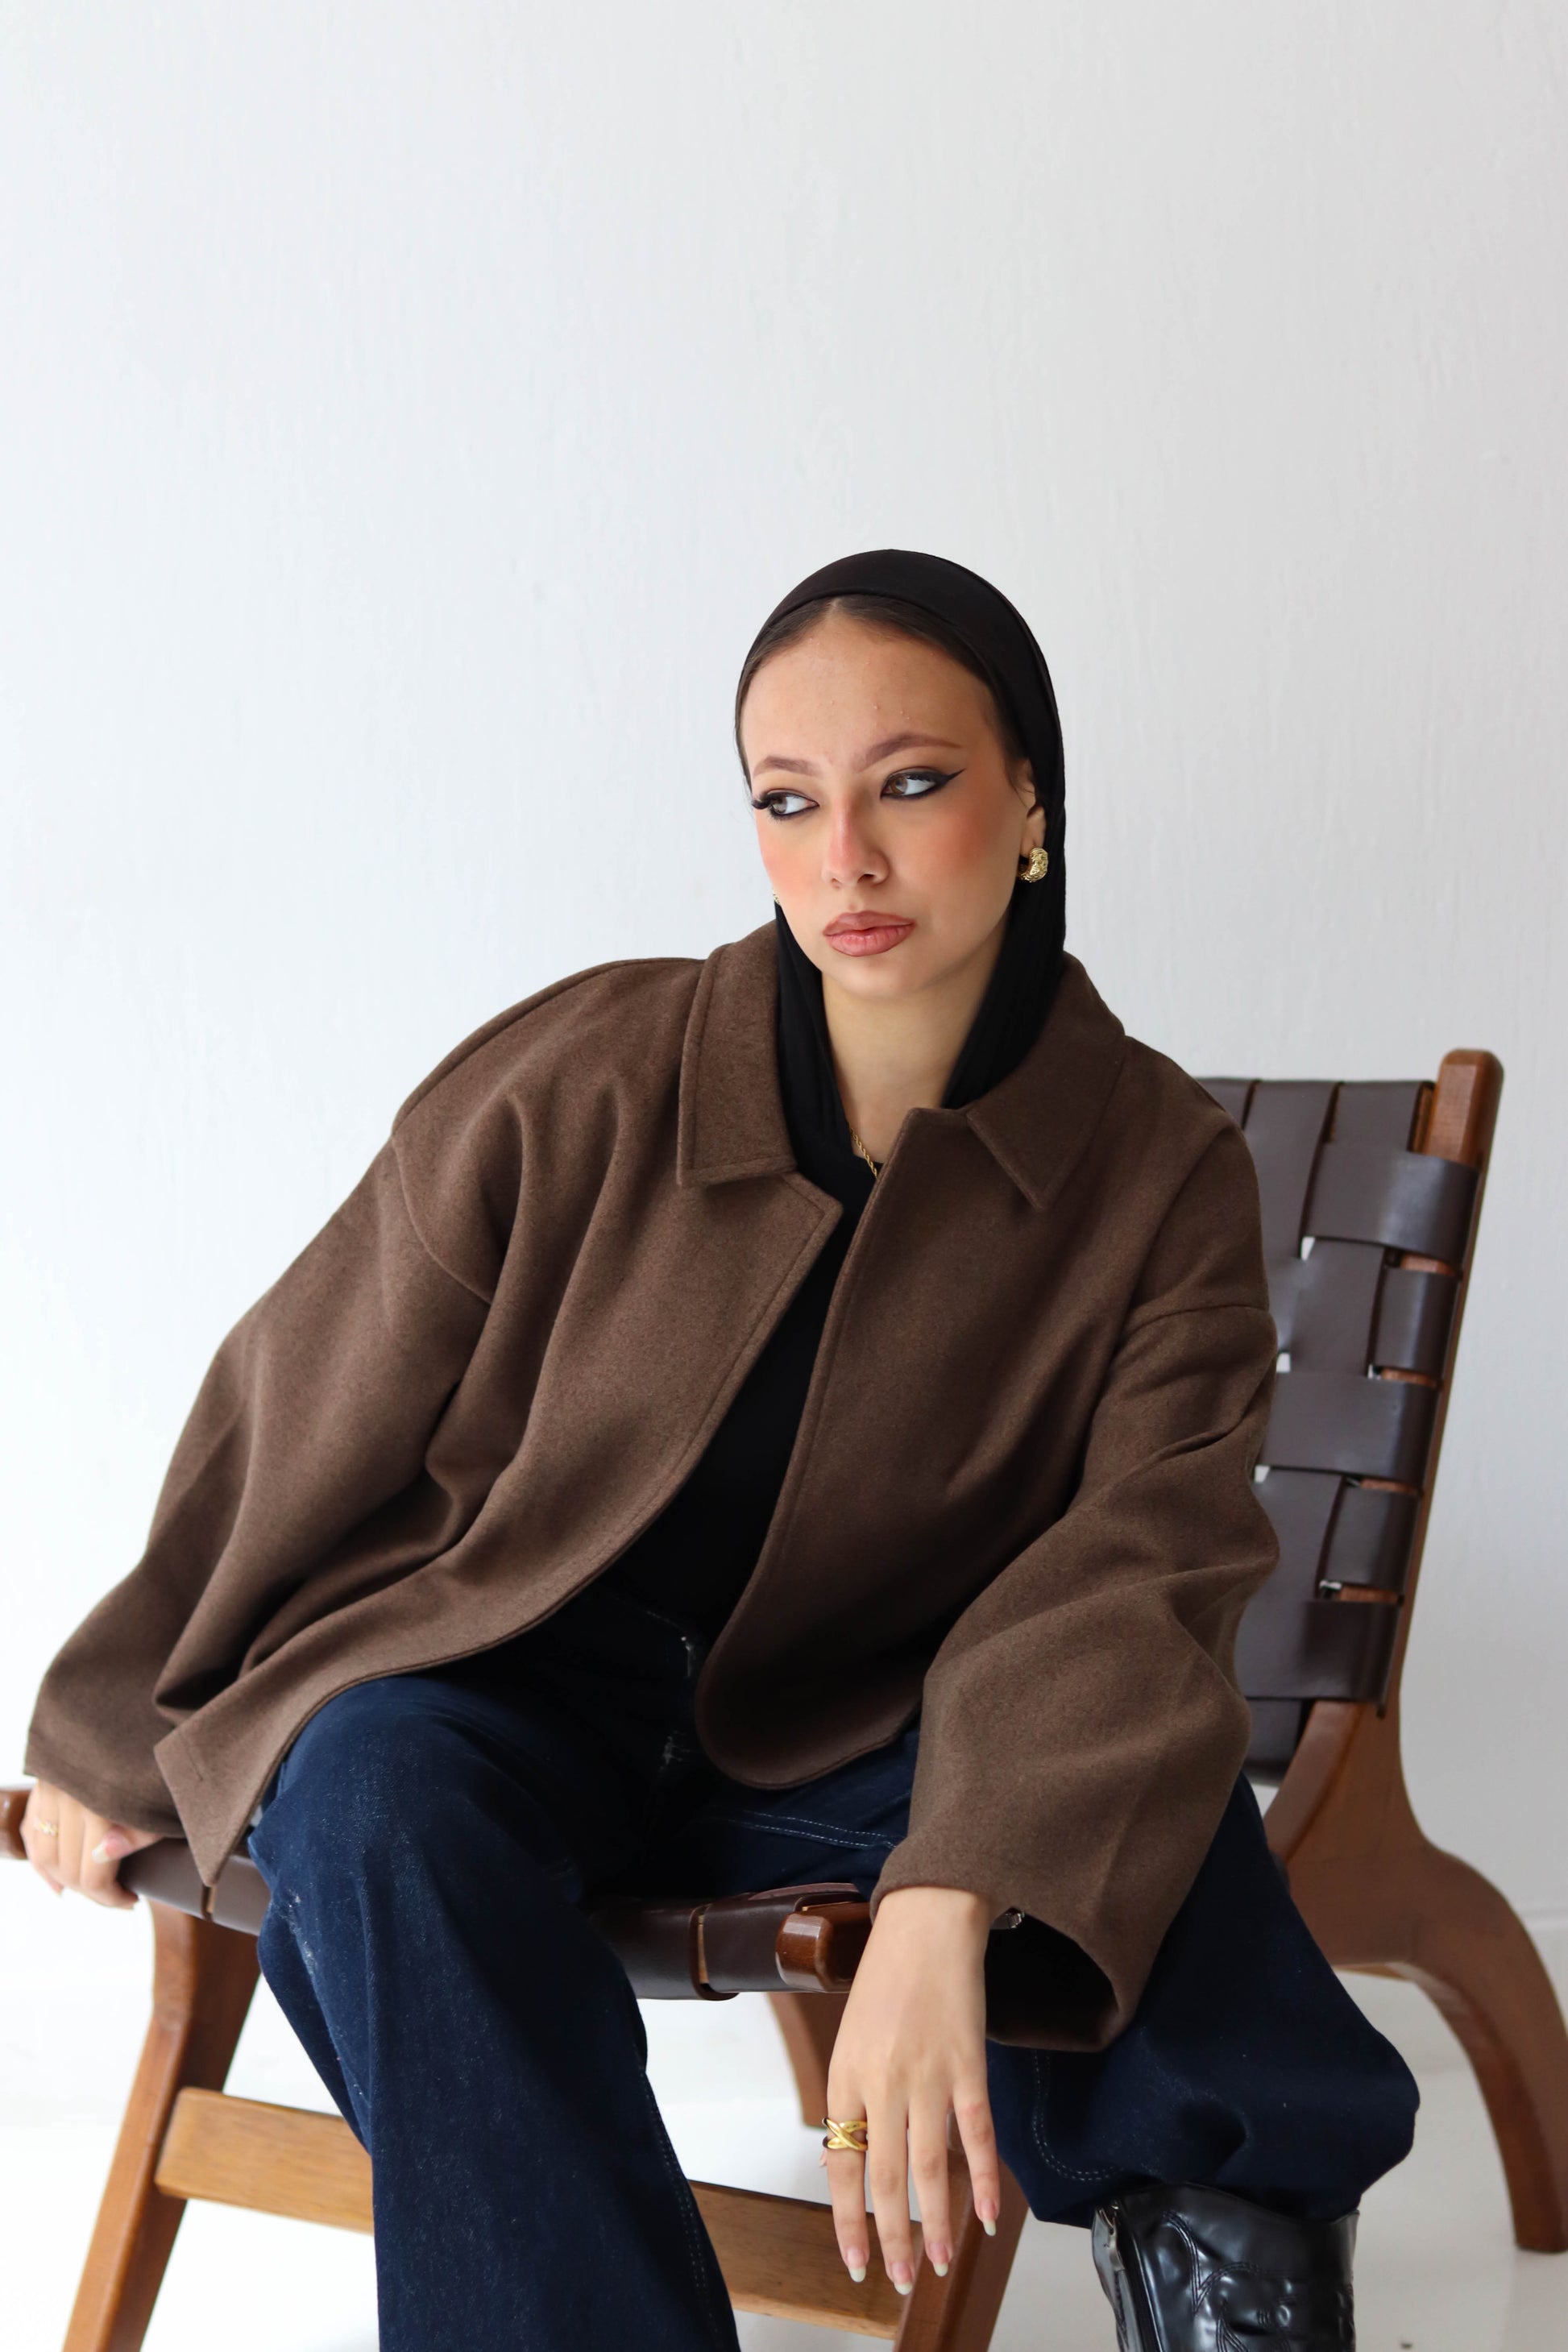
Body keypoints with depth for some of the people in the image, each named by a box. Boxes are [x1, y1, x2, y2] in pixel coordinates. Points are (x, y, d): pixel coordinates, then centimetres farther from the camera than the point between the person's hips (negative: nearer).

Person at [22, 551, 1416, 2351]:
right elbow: (304, 1420, 0)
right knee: (377, 1783, -35)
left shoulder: (1162, 1175, -9)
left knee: (1148, 1789, -31)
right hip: (509, 1691, 0)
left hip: (850, 1737, 0)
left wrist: (946, 1906, -40)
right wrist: (120, 1739, 10)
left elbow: (1131, 1570, -22)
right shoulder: (574, 1086, -12)